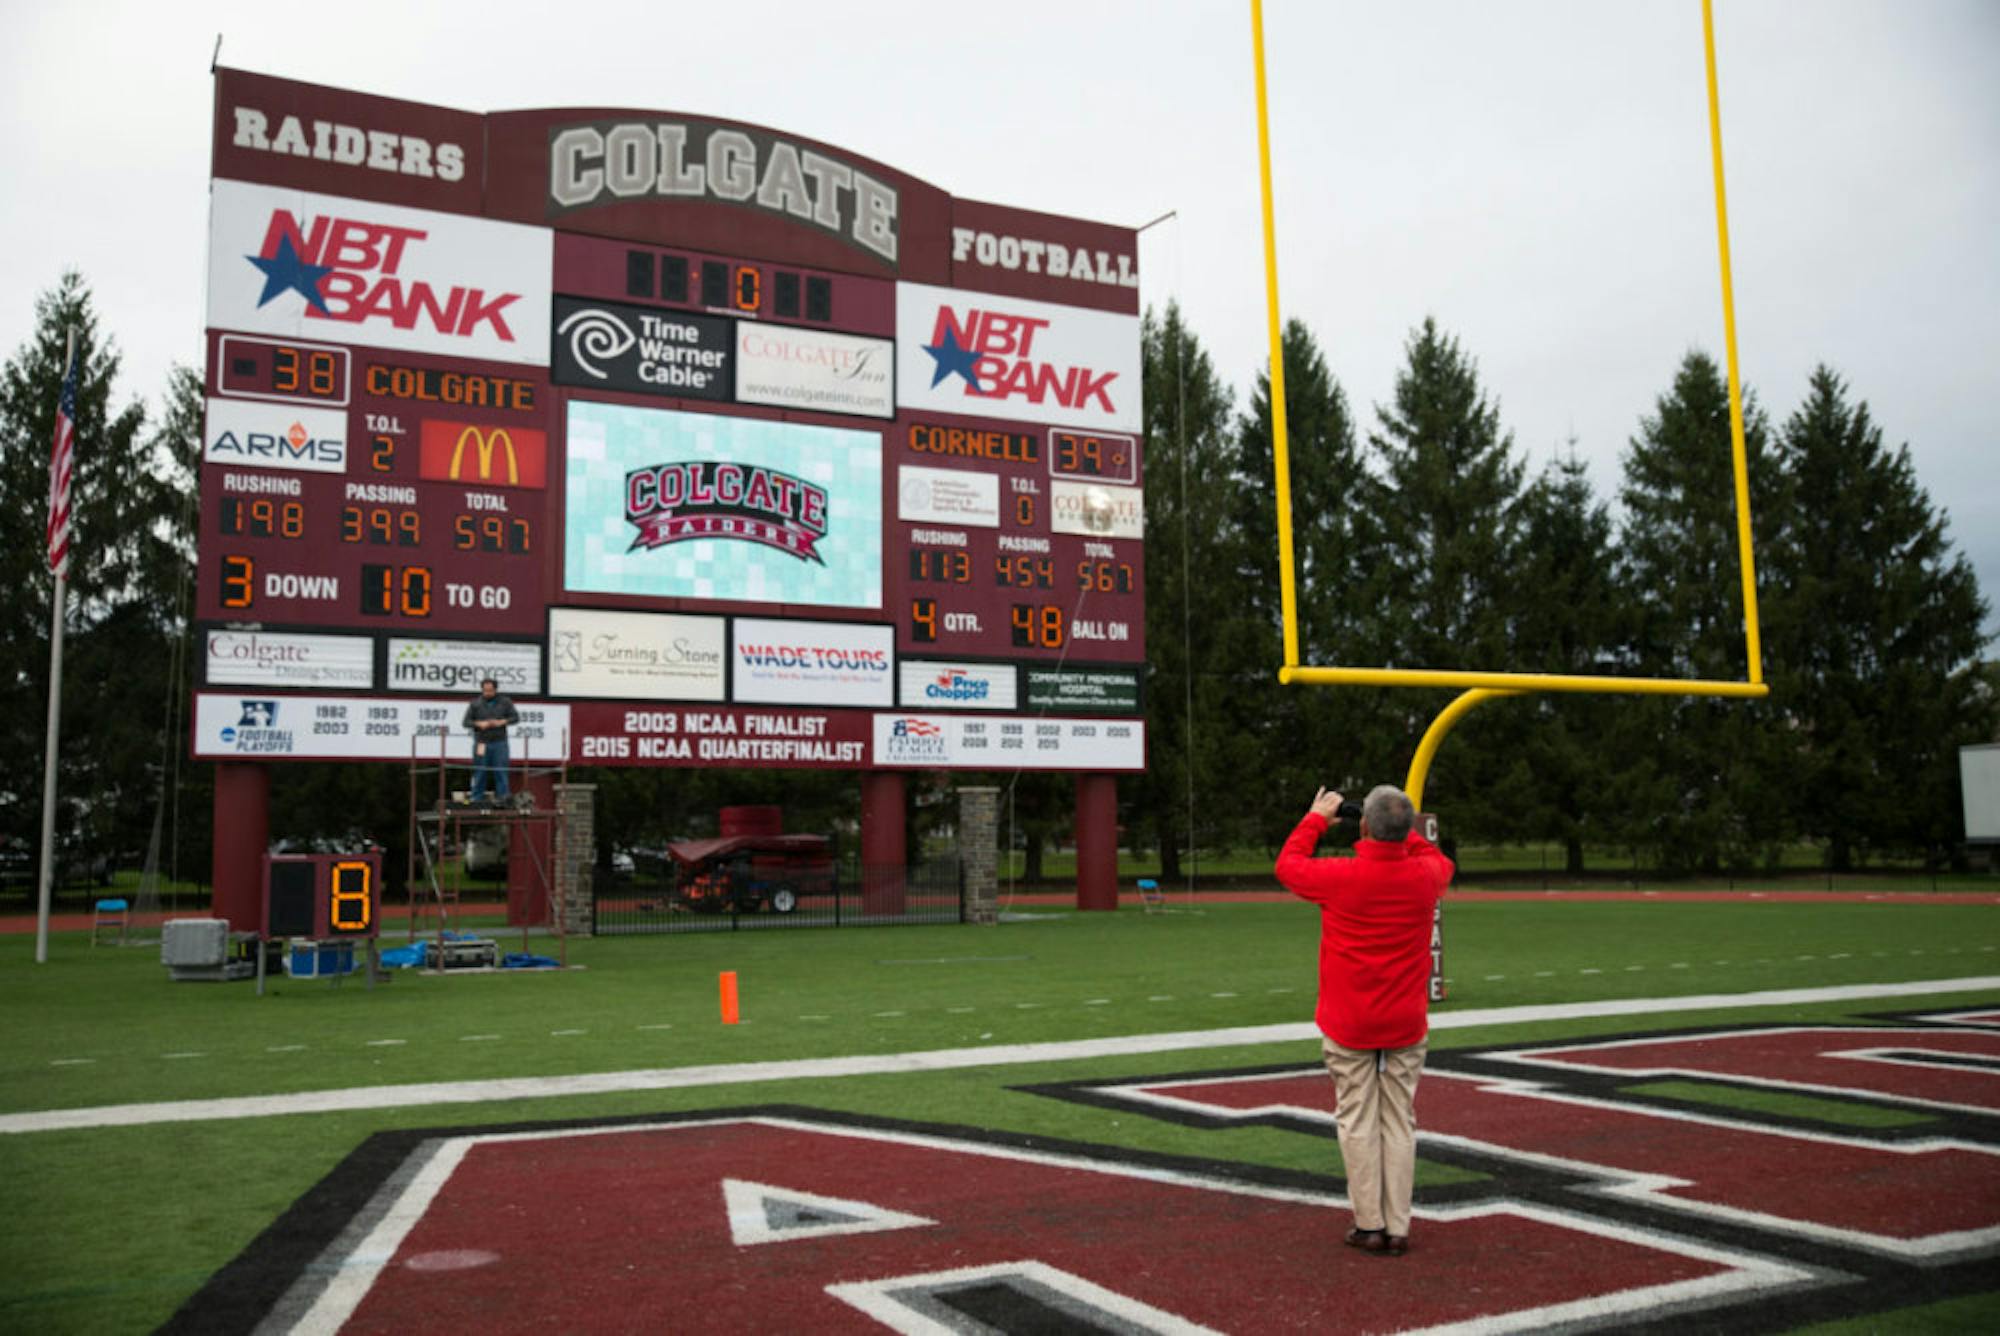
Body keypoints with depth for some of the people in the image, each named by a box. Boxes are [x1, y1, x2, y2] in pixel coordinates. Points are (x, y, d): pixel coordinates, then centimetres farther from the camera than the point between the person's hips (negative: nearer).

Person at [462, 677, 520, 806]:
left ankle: (501, 796, 8)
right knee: (480, 772, 3)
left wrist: (502, 722, -9)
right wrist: (479, 724, -12)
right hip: (481, 742, 0)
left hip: (499, 743, 0)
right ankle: (477, 798, 10)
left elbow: (516, 717, 7)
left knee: (500, 771, 0)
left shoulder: (504, 702, 7)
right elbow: (466, 722, 5)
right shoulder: (475, 703, 5)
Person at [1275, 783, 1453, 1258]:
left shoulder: (1341, 876, -16)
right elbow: (1441, 861, 21)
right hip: (1406, 1024, 3)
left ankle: (1370, 1226, 8)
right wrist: (1402, 829, 24)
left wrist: (1316, 817, 16)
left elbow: (1288, 865, 5)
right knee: (1399, 1121, 9)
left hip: (1348, 1025, -3)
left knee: (1357, 1121, 5)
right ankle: (1398, 1228, 12)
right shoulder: (1425, 876, -6)